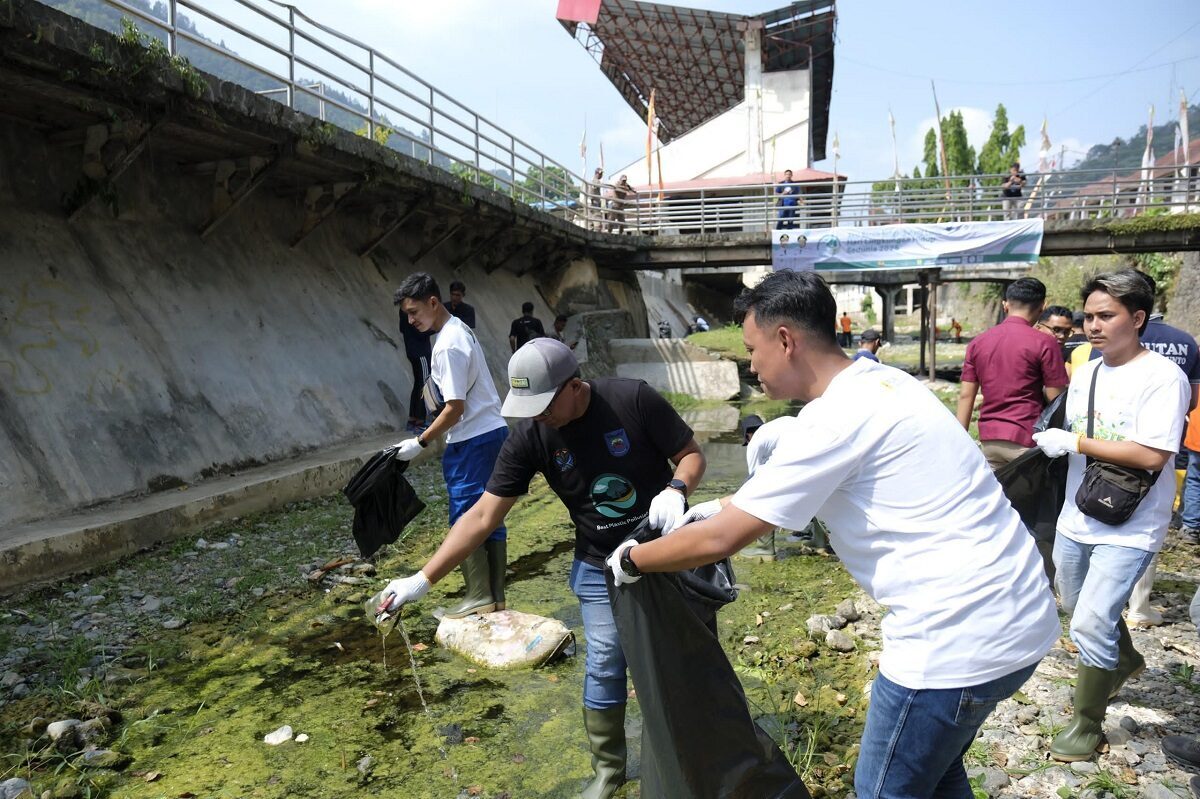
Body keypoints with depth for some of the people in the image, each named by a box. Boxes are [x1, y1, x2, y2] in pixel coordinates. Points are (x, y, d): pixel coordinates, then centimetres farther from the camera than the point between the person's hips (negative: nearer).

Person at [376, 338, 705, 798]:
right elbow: (484, 516, -15)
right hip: (600, 569, 1)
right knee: (604, 666, 3)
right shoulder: (529, 437, -17)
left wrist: (675, 489, -33)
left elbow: (691, 455, -11)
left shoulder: (633, 400, -23)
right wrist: (424, 578, -18)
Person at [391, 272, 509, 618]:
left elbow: (455, 408, -19)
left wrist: (420, 442, -12)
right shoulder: (460, 328, 12)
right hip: (494, 433, 10)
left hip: (472, 441, -10)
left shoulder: (447, 345, -18)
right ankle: (496, 596, 18)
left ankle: (479, 597, 5)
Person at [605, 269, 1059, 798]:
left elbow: (719, 541, -16)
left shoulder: (835, 416, -20)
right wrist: (726, 507, 22)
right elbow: (809, 480, 25)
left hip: (962, 637, -9)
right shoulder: (881, 383, 8)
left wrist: (631, 560, 0)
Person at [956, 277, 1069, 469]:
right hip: (1026, 439, -4)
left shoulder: (977, 342, 6)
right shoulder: (1044, 343, -6)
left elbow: (965, 396, 6)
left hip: (988, 439, 4)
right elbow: (1055, 398, -7)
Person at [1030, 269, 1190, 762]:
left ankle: (1086, 727, 10)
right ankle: (1125, 660, 54)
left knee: (1090, 623, -10)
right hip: (1077, 519, 8)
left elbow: (1152, 456, -24)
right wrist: (1053, 441, 1)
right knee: (1077, 606, 23)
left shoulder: (1162, 377, -16)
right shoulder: (1085, 373, 7)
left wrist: (1075, 443, -22)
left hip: (1128, 530, -8)